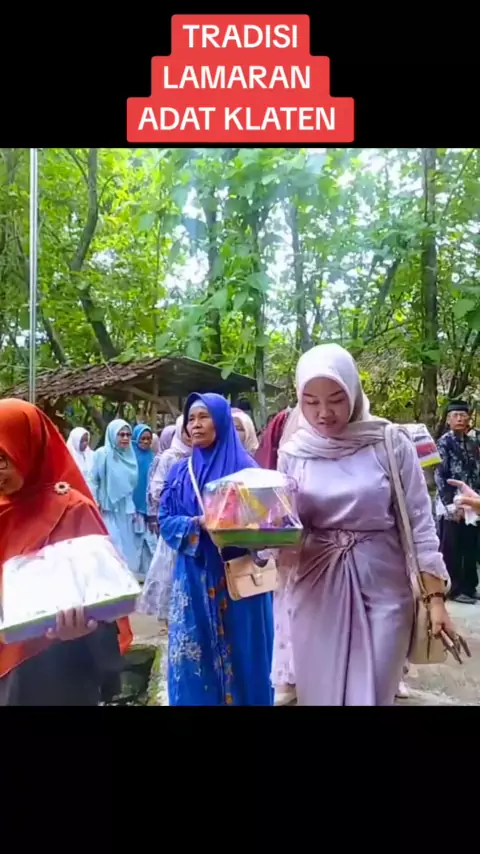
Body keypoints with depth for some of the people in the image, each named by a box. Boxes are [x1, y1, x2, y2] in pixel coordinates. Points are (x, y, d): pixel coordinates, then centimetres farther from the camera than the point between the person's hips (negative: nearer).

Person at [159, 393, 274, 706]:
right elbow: (165, 521, 4)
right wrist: (197, 524, -15)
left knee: (240, 651, 5)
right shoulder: (181, 472, 8)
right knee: (195, 654, 8)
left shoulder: (244, 466, -3)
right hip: (195, 578, 3)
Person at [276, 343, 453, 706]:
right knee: (318, 691, 12)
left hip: (383, 587, -2)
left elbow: (419, 522, -4)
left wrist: (436, 597, -7)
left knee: (372, 694, 5)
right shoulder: (293, 453, -1)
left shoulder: (391, 444, -7)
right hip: (317, 588, 2)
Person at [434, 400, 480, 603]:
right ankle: (455, 589, 9)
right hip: (451, 506, -6)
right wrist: (451, 505, -14)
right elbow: (440, 476, -10)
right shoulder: (444, 442, -5)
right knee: (451, 551, 1)